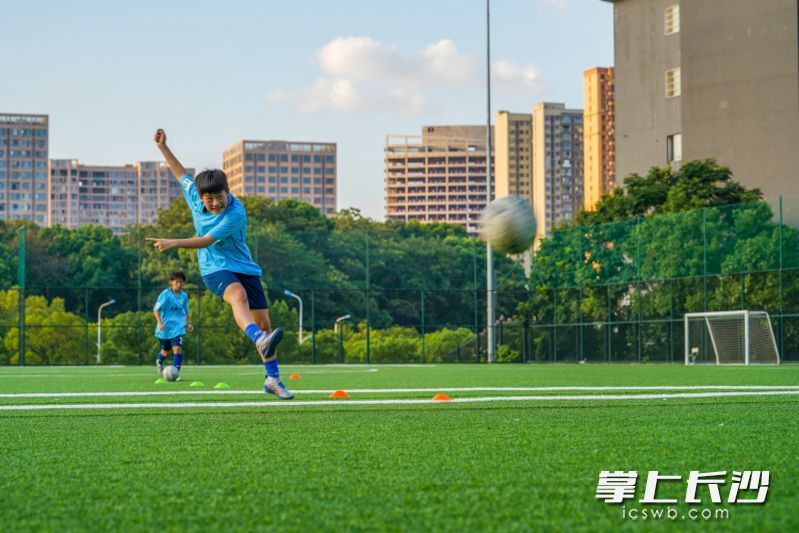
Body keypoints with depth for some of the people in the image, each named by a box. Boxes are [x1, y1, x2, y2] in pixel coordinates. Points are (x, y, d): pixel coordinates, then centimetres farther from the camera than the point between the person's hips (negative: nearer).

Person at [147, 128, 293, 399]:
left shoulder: (236, 214, -20)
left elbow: (206, 241, -25)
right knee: (238, 295, -34)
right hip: (215, 269, 0)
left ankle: (272, 379, 16)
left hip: (244, 268, 0)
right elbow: (181, 173, 15)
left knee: (263, 321, 1)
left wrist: (174, 243, -32)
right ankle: (260, 341, -63)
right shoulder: (195, 197, -4)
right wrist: (163, 147, 14)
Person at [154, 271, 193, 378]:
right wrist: (160, 323, -21)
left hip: (178, 328, 2)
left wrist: (189, 323, 4)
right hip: (165, 328, -2)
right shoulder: (165, 294, -10)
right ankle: (159, 362, 48)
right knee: (166, 351, 15)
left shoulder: (184, 296, 4)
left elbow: (186, 312, 18)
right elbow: (156, 310, -8)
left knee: (177, 349, -18)